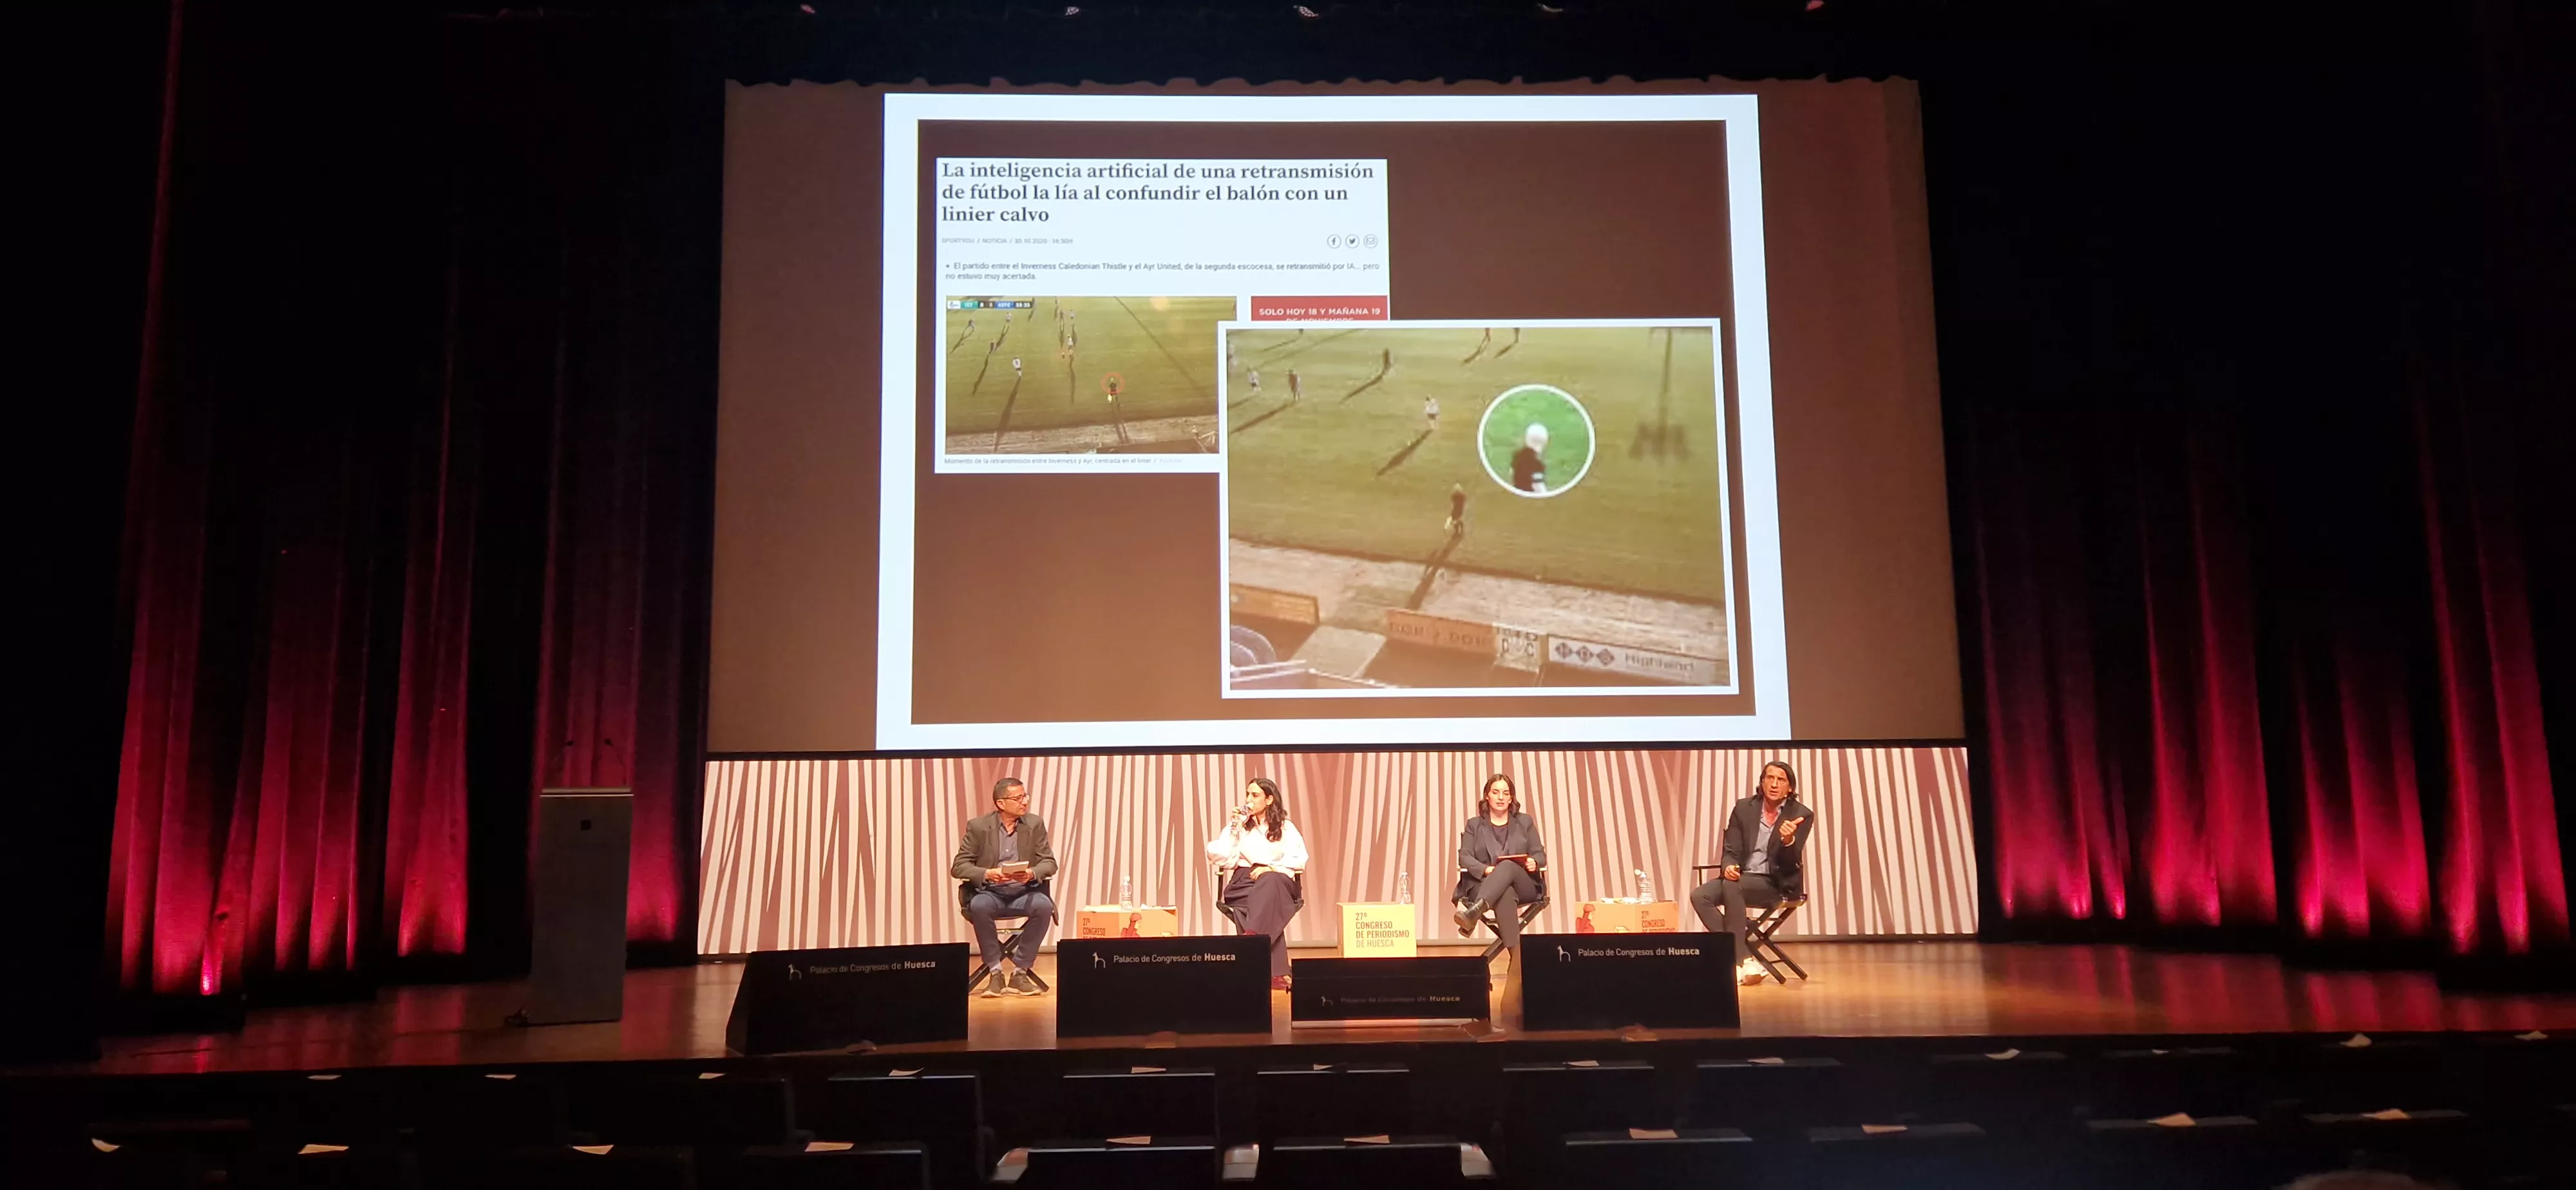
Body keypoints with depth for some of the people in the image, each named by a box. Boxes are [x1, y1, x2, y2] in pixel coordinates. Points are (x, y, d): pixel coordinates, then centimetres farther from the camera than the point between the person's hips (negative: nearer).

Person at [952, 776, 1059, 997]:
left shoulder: (1035, 824, 4)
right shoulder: (978, 826, -1)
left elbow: (1049, 863, 1)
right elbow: (958, 867, -3)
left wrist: (1032, 874, -22)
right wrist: (987, 874, -23)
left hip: (1023, 892, 1)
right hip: (990, 892, -1)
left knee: (1044, 906, -31)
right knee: (979, 906, -36)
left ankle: (1019, 972, -17)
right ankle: (996, 973, -19)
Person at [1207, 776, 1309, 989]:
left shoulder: (1286, 828, 12)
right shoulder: (1239, 825, 14)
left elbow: (1299, 860, -2)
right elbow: (1220, 857, 2)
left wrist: (1271, 868, -16)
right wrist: (1233, 829, -5)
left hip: (1277, 881, 0)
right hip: (1244, 881, 0)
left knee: (1269, 883, -42)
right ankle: (1276, 973, -47)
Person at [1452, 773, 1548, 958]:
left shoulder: (1525, 821, 18)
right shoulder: (1474, 824, 14)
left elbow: (1540, 855, 12)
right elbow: (1464, 857, 2)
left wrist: (1534, 862, -14)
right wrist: (1486, 869, -20)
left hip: (1523, 886, 1)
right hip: (1483, 884, -1)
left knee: (1507, 865, -38)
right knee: (1505, 894, -40)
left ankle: (1473, 913, -60)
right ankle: (1516, 954, -52)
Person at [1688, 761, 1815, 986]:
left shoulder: (1801, 815, -6)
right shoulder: (1744, 808, 5)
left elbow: (1790, 863, -13)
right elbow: (1731, 851, 5)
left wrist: (1788, 840, -35)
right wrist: (1728, 867, -20)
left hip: (1777, 883, -5)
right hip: (1742, 878, 5)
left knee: (1731, 886, -33)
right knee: (1699, 895, -23)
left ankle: (1737, 962, -26)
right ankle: (1745, 960, -23)